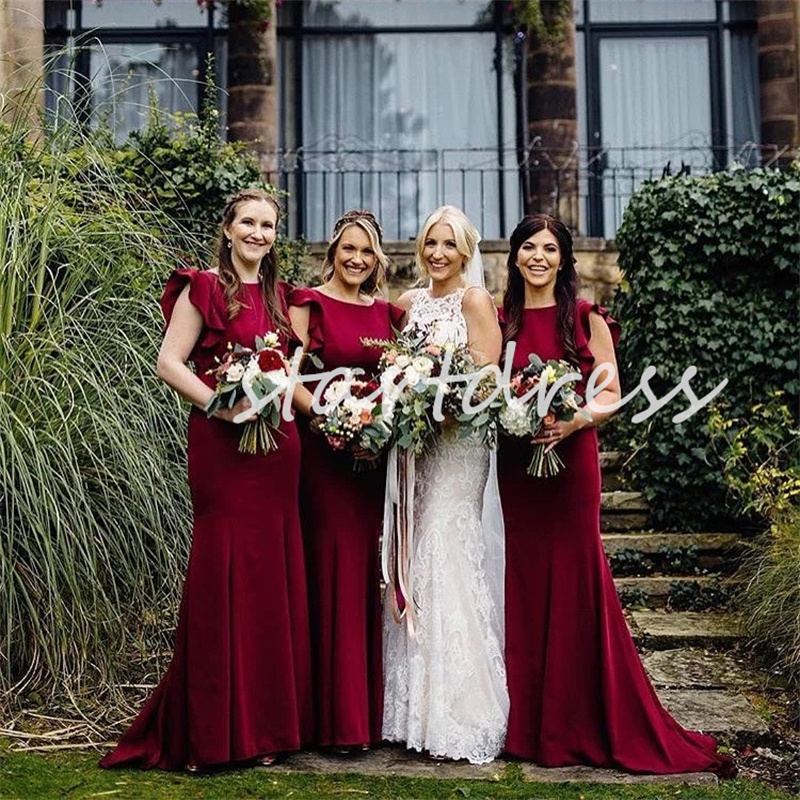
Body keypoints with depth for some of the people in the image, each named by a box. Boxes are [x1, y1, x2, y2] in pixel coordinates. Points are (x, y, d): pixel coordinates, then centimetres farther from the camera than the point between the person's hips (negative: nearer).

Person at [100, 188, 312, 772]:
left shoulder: (278, 295, 17)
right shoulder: (204, 288, -2)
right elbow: (169, 363, -9)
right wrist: (223, 404, -20)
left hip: (278, 444, 6)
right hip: (223, 444, -6)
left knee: (274, 578, 8)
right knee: (225, 576, -2)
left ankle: (268, 721, 20)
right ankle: (214, 733, 11)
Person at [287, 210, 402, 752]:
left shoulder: (387, 313, 14)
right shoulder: (309, 303, -1)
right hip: (325, 447, -5)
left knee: (367, 569, 9)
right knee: (334, 568, -4)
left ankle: (368, 707, 19)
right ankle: (340, 720, 5)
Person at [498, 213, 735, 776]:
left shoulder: (586, 319, 2)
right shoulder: (501, 320, 10)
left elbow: (611, 397, -1)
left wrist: (575, 420, -19)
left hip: (571, 458, -2)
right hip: (515, 462, 3)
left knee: (573, 579, -1)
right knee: (524, 582, 5)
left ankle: (577, 724, 11)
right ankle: (531, 723, 17)